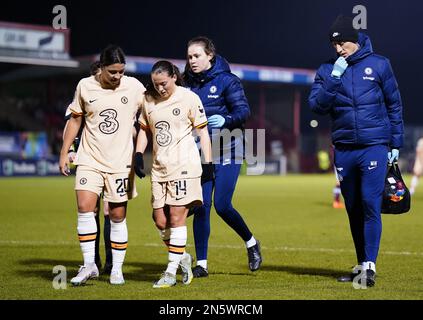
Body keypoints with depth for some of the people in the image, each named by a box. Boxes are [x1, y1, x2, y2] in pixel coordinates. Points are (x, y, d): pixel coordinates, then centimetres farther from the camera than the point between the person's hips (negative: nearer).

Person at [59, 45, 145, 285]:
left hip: (121, 162, 0)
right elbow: (76, 119, 10)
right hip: (90, 159, 1)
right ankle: (89, 265, -6)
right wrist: (64, 152, 8)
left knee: (118, 216, 3)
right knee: (85, 207, -15)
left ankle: (117, 269, 14)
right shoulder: (85, 86, 0)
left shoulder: (134, 86, -4)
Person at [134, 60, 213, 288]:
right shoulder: (149, 100, 9)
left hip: (183, 166, -5)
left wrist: (208, 163, -3)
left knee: (176, 216, -8)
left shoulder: (189, 98, -4)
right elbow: (144, 130, 20)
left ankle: (171, 272, -4)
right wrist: (138, 154, 6)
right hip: (158, 168, 5)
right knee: (160, 220, 4)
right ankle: (182, 257, 25)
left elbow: (202, 131, 0)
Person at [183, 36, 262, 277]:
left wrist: (225, 120, -34)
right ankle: (202, 264, 4)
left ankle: (251, 243, 17)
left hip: (227, 153, -4)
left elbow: (244, 110, -15)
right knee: (201, 206, -3)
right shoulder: (189, 84, 8)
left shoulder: (227, 80, -7)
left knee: (222, 206, -9)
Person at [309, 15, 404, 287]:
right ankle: (361, 265, 18)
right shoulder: (327, 71, 7)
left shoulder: (379, 65, 2)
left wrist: (396, 144, 5)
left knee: (371, 204, -13)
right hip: (344, 149, 3)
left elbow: (394, 105, 7)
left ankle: (369, 266, -14)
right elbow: (317, 106, -4)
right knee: (353, 209, 9)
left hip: (374, 146, -3)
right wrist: (335, 78, -15)